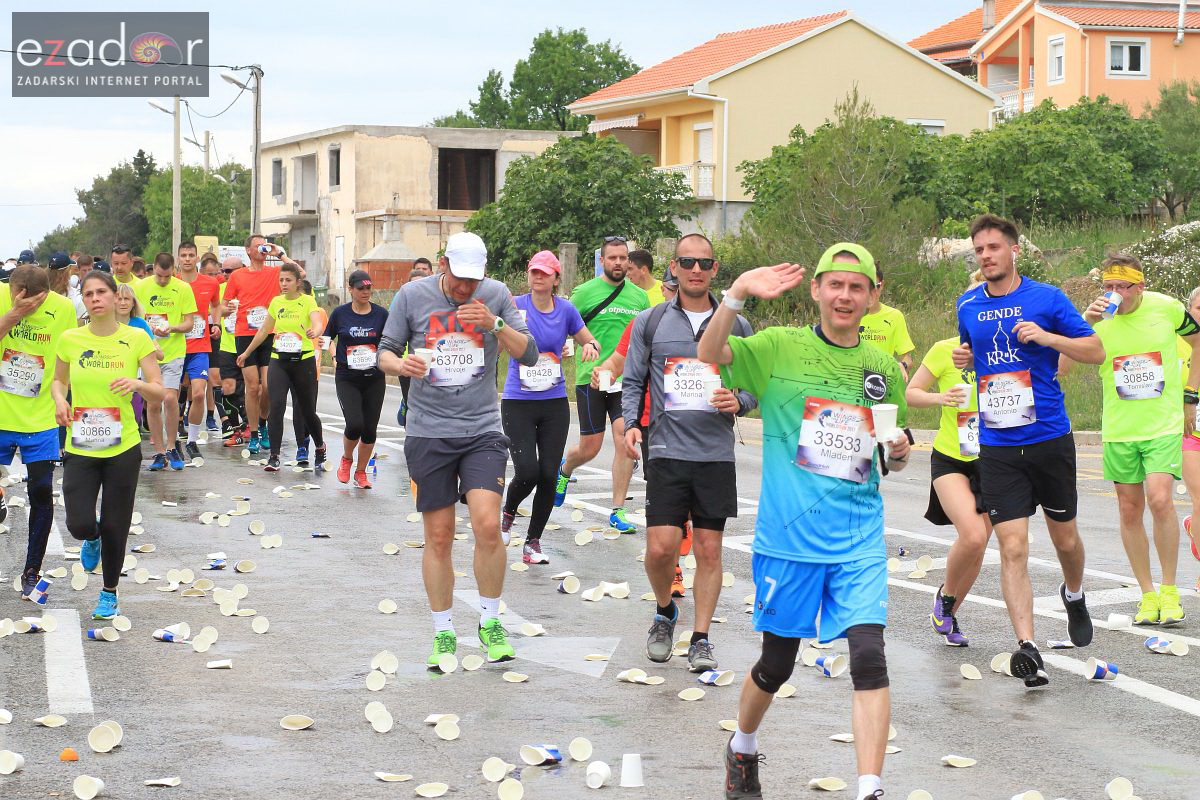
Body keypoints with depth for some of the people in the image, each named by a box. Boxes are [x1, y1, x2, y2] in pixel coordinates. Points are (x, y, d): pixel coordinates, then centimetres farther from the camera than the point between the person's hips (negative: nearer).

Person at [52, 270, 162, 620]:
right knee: (80, 524, -9)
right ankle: (92, 539, 30)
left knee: (115, 527, 5)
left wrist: (138, 383, -26)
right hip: (80, 447, 1)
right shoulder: (70, 339, -2)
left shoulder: (136, 339, -6)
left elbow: (159, 393, -5)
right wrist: (60, 399, -6)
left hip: (122, 448, -1)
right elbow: (58, 380, 15)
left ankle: (109, 593, 27)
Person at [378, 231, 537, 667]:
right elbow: (385, 352, 7)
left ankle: (490, 622, 4)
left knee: (487, 525, -15)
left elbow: (529, 355, 0)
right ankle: (443, 633, 17)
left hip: (482, 430, 0)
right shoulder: (411, 295, 1)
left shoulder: (496, 294, 2)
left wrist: (495, 324, -16)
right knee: (438, 537, 3)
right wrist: (401, 364, -16)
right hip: (428, 431, 0)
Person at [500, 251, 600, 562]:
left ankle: (533, 541, 14)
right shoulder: (515, 306, -6)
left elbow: (589, 341, 16)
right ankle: (507, 513, 18)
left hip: (554, 403, 3)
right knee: (527, 472, -15)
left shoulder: (565, 310, 3)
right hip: (517, 402, -3)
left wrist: (591, 346, -7)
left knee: (548, 475, -1)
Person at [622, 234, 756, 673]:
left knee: (709, 550, 3)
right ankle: (665, 612, 20)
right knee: (661, 547, -8)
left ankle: (700, 638, 13)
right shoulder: (650, 322, 6)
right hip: (667, 450, -1)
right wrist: (631, 423, -7)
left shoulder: (736, 325, 8)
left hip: (717, 454, 1)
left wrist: (739, 401, -9)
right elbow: (632, 381, 9)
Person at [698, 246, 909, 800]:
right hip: (789, 537, -2)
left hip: (858, 540, 2)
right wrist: (738, 294, -31)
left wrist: (898, 452, -4)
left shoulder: (884, 369, 10)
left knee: (869, 656, -14)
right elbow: (710, 355, -17)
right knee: (777, 663, 11)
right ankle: (742, 749, 39)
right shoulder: (781, 348, -1)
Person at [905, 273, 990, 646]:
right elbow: (909, 393, -2)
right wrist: (940, 397, -20)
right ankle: (945, 596, 6)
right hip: (950, 458, -3)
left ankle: (948, 616, 29)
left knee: (977, 546, 6)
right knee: (972, 535, -23)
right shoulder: (945, 350, -8)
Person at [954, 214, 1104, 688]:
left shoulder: (1047, 299, -3)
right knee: (1012, 548, -10)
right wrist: (964, 358, 3)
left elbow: (1096, 351, -3)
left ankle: (1074, 595, 46)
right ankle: (1026, 648, -12)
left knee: (1065, 539, 13)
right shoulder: (968, 306, 7)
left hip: (1050, 440, -1)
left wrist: (1046, 336, -17)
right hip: (997, 448, 1)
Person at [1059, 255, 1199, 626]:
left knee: (1160, 501, -17)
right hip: (1119, 429, 2)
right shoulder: (1099, 318, -7)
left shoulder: (1166, 308, -7)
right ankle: (1147, 595, 19)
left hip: (1164, 425, -2)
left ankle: (1170, 591, -1)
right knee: (1130, 511, 6)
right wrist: (1085, 323, -28)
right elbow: (1060, 368, -17)